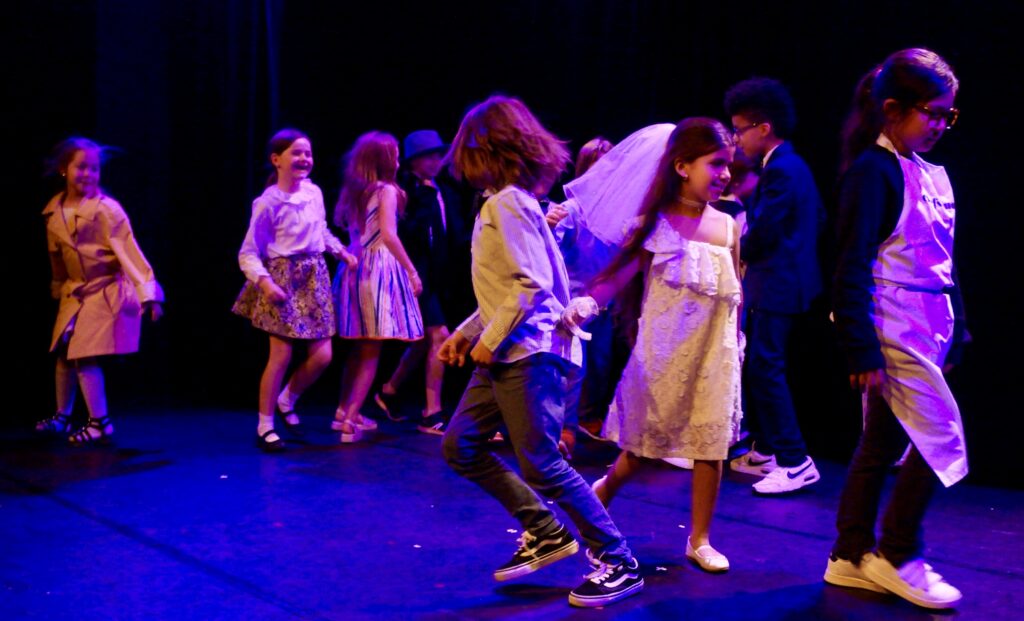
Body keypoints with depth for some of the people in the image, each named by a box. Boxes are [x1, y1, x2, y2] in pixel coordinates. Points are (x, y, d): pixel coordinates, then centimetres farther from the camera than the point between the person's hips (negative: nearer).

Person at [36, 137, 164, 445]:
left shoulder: (106, 209, -17)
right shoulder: (54, 211, 2)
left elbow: (129, 252, -21)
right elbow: (57, 255, 15)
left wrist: (148, 293, -27)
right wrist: (59, 288, 24)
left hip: (106, 291, -7)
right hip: (75, 292, 7)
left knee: (84, 354, -10)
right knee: (64, 352, 13)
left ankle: (100, 422, 1)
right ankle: (62, 417, 30)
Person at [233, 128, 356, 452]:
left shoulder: (314, 192, 3)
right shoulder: (268, 202, -12)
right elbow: (248, 253, -10)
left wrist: (342, 251, 14)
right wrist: (264, 282, -23)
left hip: (314, 278, 6)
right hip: (283, 278, -6)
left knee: (322, 355, 3)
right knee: (281, 354, -7)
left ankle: (286, 401, 29)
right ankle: (265, 426, 7)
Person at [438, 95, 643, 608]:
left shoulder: (507, 203, -14)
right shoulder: (502, 203, 15)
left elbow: (531, 284, -22)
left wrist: (490, 339, -16)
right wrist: (467, 331, 15)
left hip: (528, 354, -10)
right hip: (505, 353, 10)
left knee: (541, 464, -9)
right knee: (460, 447, 10)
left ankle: (619, 563, 3)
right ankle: (545, 532, 18)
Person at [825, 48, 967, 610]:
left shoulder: (934, 175, 13)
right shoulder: (873, 171, -12)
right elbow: (852, 267, -15)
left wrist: (957, 331, 14)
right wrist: (861, 352, -18)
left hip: (928, 331, 8)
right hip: (893, 334, -8)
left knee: (881, 445, 12)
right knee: (942, 443, -7)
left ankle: (851, 557, 22)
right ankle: (898, 556, 10)